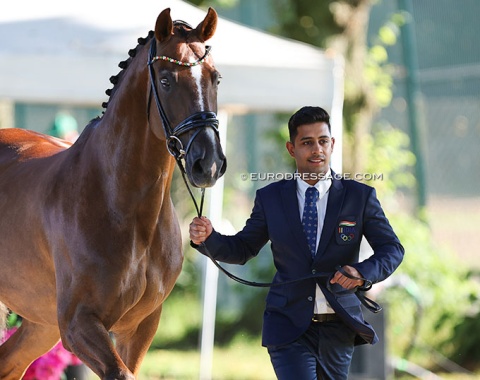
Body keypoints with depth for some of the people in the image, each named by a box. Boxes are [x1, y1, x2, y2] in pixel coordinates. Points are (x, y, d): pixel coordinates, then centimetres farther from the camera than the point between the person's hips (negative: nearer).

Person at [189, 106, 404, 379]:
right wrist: (208, 238, -11)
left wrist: (363, 272, -22)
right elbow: (242, 250, 10)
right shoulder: (270, 198, 4)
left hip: (338, 327, 1)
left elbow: (393, 249, 0)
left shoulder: (360, 196, 1)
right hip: (289, 326, -1)